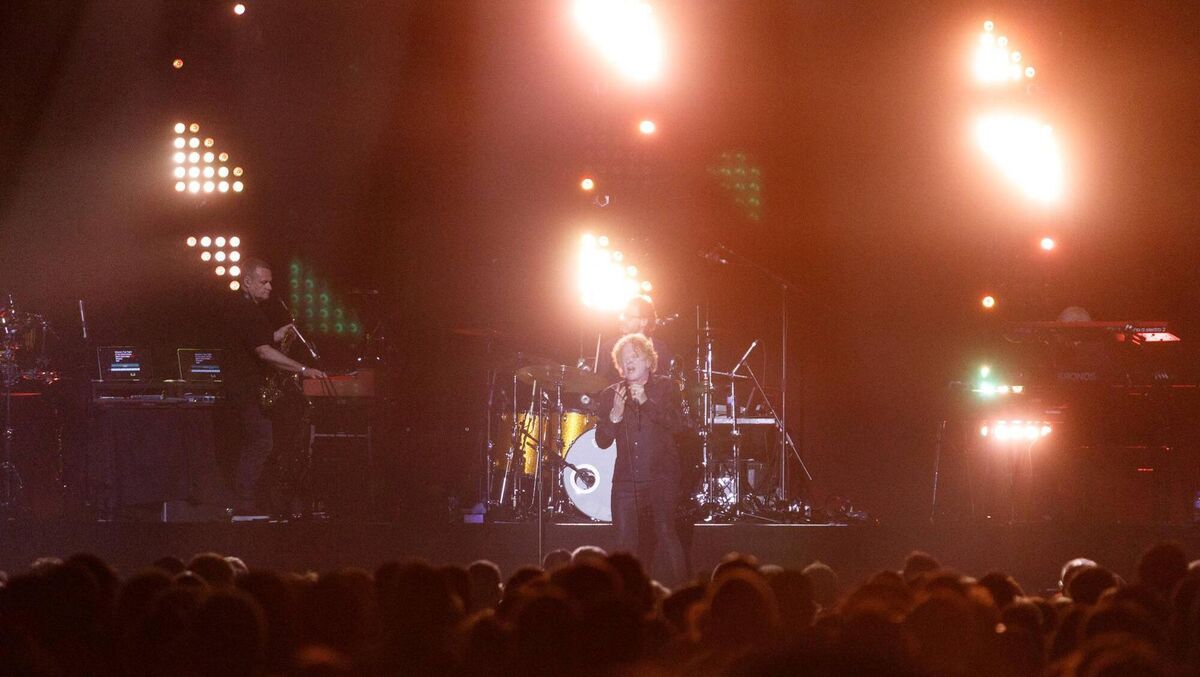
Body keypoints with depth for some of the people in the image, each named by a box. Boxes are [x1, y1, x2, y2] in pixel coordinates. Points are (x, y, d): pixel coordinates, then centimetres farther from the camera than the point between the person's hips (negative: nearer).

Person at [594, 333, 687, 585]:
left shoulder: (664, 388, 5)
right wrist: (615, 414, -14)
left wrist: (646, 401, -22)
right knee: (625, 544, -3)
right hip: (626, 480, 3)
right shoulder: (610, 395, 9)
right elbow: (602, 441, 3)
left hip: (661, 478, -3)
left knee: (665, 531, -20)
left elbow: (677, 424, -10)